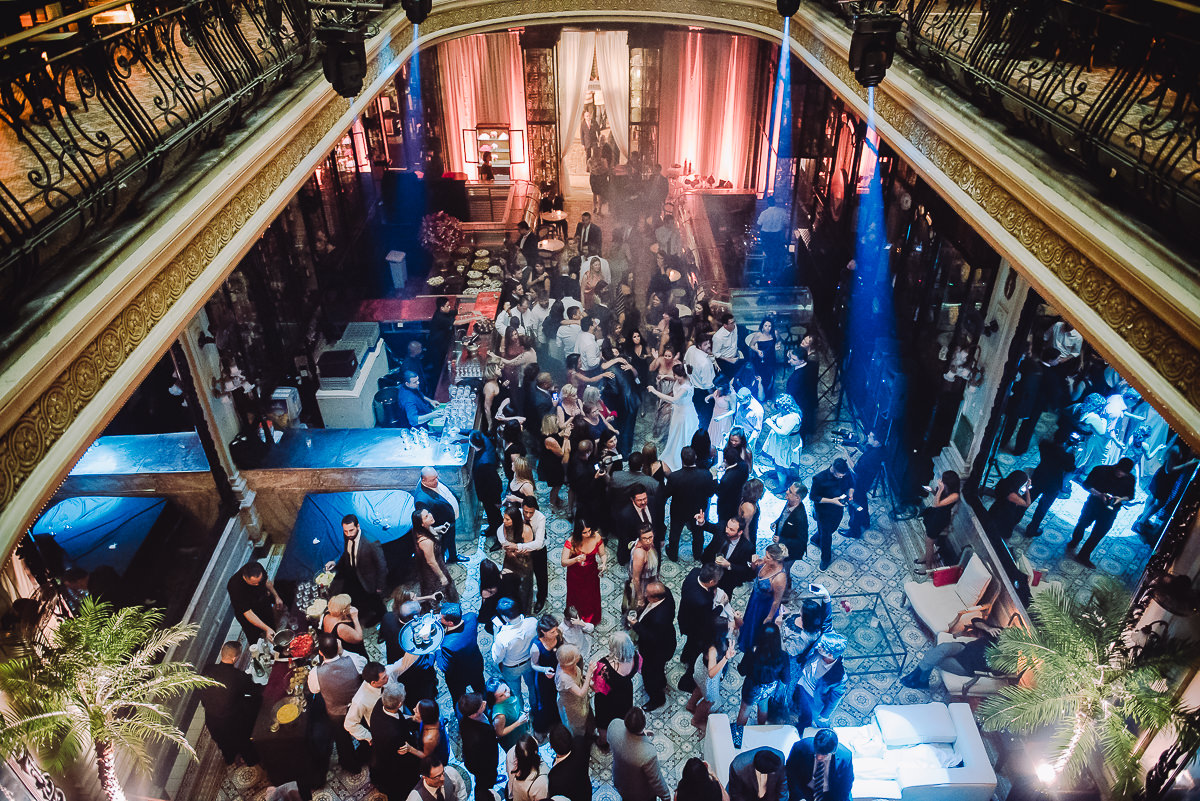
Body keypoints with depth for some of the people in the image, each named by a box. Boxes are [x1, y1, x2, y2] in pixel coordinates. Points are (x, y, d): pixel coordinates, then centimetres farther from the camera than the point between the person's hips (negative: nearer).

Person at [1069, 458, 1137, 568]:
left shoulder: (1130, 479, -13)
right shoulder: (1101, 470, -19)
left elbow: (1130, 495, 1)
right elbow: (1086, 484, -12)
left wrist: (1121, 499, -20)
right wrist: (1099, 494, -27)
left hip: (1110, 511, 0)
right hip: (1093, 504, 0)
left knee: (1098, 535, 7)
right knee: (1082, 524, 21)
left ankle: (1083, 556, 22)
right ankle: (1073, 543, 50)